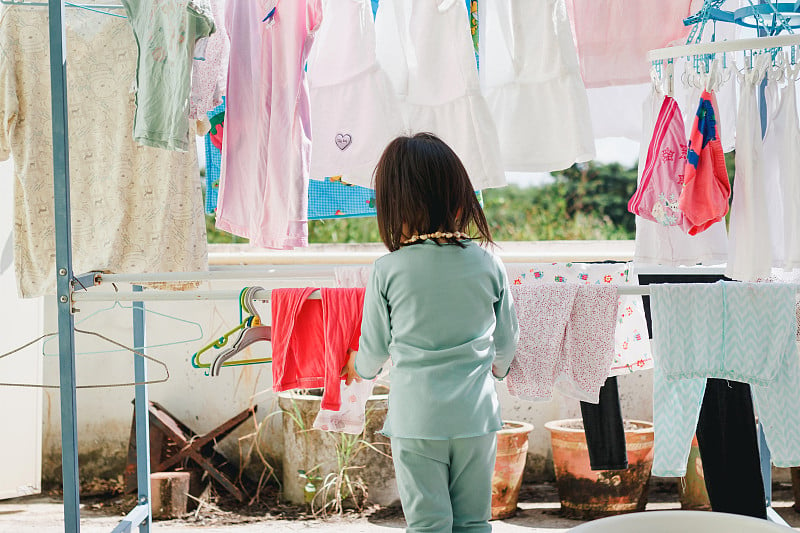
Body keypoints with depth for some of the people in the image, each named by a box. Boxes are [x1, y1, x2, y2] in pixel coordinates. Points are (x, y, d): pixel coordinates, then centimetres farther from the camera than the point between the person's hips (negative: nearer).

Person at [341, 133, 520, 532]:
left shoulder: (388, 271, -10)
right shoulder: (487, 264, -3)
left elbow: (375, 345, 2)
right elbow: (507, 336, 9)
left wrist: (361, 367, 26)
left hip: (416, 419, -2)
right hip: (476, 414, 2)